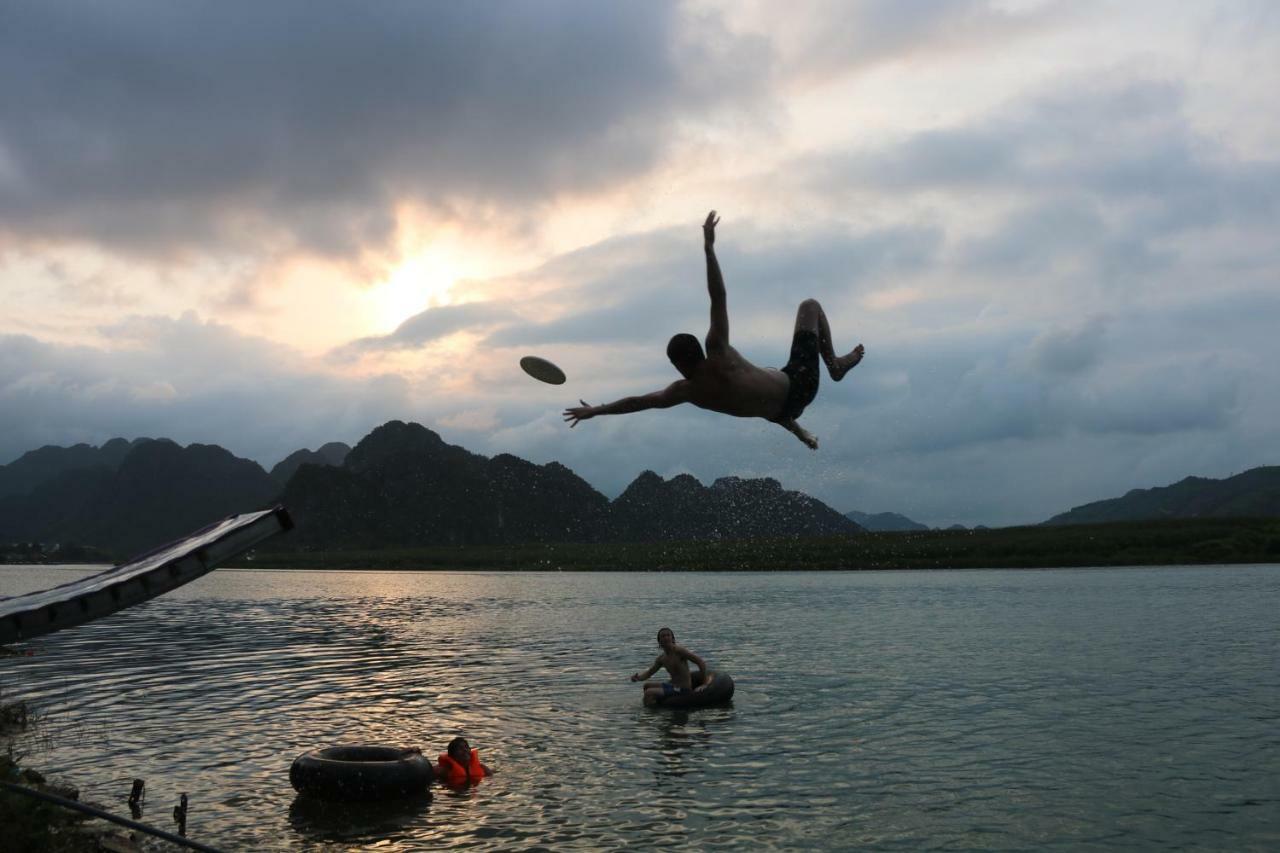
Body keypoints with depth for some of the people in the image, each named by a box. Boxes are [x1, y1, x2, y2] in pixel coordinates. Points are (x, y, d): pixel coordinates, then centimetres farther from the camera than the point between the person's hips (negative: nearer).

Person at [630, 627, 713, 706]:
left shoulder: (679, 651, -17)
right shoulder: (661, 658, 8)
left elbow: (701, 662, -20)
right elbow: (649, 672, 16)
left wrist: (704, 684, -22)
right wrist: (638, 677, -5)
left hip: (682, 690, -9)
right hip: (673, 685, 9)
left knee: (649, 693, -19)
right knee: (647, 685, 25)